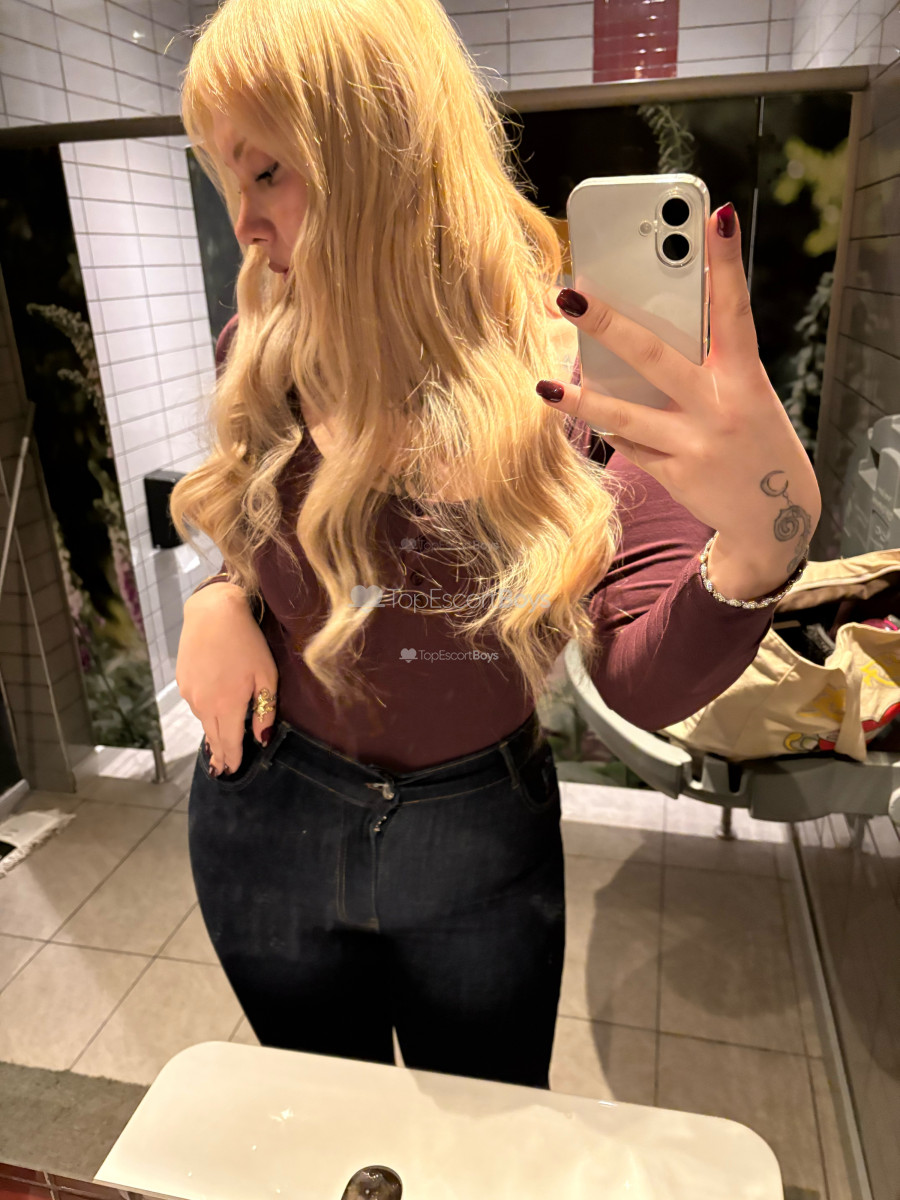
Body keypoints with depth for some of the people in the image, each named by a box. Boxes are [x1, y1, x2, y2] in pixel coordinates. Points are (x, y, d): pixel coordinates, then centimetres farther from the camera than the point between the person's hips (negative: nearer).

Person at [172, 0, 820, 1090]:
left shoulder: (582, 366, -18)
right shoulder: (259, 358, -8)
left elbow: (645, 686, -22)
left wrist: (764, 540, -41)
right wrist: (217, 601, -12)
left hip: (481, 841, -2)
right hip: (266, 824, 3)